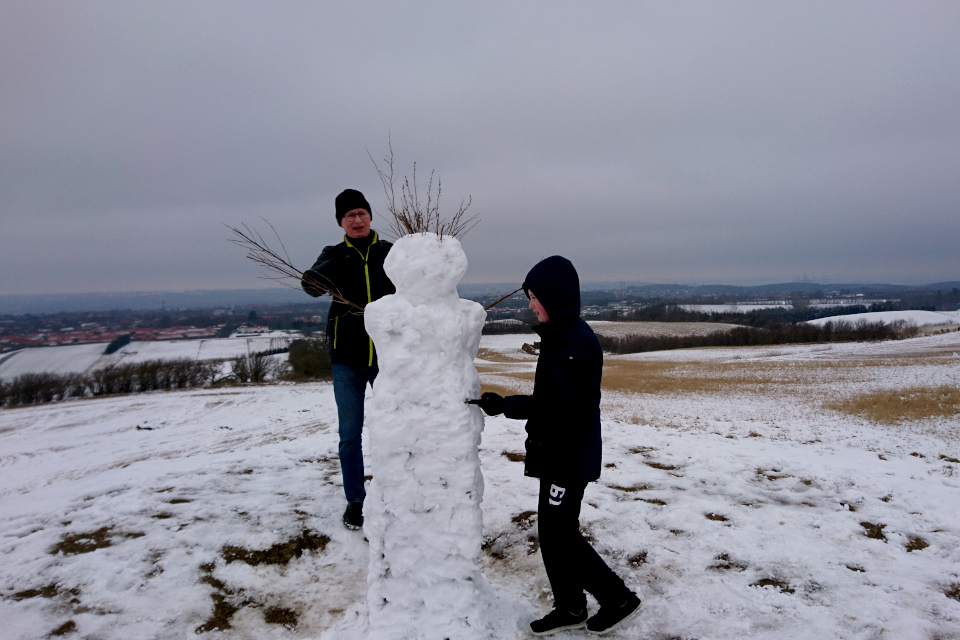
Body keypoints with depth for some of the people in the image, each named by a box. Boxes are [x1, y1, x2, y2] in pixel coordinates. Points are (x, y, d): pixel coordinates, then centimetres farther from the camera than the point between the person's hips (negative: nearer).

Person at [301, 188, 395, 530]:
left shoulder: (391, 252, 1)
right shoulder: (335, 255, 2)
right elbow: (313, 283, -18)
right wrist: (313, 280, -40)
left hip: (386, 356, -1)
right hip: (347, 359, 1)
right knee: (350, 434, 9)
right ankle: (355, 500, 26)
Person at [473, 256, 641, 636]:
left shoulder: (577, 341, -21)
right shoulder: (558, 336, 10)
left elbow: (555, 404, -26)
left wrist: (503, 405, -22)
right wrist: (536, 447, 18)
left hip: (571, 457, -10)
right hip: (555, 452, 10)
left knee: (560, 534, -1)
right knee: (552, 531, 15)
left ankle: (618, 598, 16)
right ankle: (570, 607, 29)